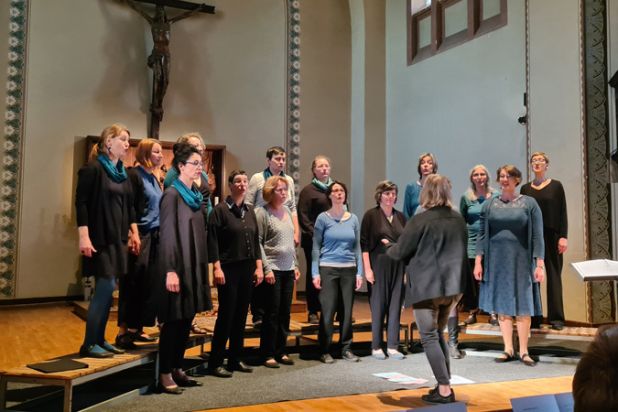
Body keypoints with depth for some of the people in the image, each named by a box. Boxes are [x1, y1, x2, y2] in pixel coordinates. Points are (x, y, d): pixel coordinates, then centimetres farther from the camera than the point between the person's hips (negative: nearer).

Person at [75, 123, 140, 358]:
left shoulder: (122, 173, 14)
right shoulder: (93, 169, -8)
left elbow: (129, 206, 18)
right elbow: (81, 203, -13)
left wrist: (134, 233, 12)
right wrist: (84, 236, -20)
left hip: (118, 237, 8)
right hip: (99, 237, -8)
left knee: (108, 288, 8)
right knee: (106, 287, -11)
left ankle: (99, 339, 17)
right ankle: (88, 344, -1)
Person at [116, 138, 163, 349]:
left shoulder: (154, 177, 16)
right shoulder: (134, 174, -7)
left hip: (155, 237, 8)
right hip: (140, 237, -8)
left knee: (147, 285, 9)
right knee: (133, 285, -4)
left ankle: (136, 329, 17)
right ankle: (123, 331, 2)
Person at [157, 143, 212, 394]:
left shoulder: (196, 195, 13)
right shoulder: (172, 194, -10)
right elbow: (167, 234, -16)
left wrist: (202, 266, 14)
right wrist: (171, 271, -21)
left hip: (195, 265, 8)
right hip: (179, 266, -8)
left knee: (187, 320, 11)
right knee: (173, 321, -2)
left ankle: (177, 369, 21)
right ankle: (165, 375, 8)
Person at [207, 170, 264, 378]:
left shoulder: (250, 211, 12)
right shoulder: (220, 209, -6)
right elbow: (213, 241, -11)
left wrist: (258, 266, 8)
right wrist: (217, 267, -17)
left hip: (247, 268, 6)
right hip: (228, 268, -6)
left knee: (241, 314, 9)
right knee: (226, 314, -3)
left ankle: (235, 359, 20)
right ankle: (215, 362, 7)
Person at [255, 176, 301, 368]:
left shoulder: (287, 211, 12)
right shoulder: (263, 212, -7)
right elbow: (258, 242, -10)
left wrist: (295, 265, 13)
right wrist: (266, 268, -14)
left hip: (288, 269, 6)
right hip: (273, 269, -6)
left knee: (285, 312, 9)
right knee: (272, 313, -1)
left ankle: (280, 351, 20)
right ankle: (268, 354, 9)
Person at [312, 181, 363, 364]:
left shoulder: (353, 219, 9)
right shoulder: (323, 218, 0)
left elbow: (357, 247, 10)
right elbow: (316, 247, -1)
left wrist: (359, 272, 4)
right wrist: (315, 273, -7)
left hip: (349, 270, 3)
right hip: (328, 269, -3)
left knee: (347, 311, 5)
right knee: (327, 311, -3)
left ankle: (346, 348, 19)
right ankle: (325, 351, 9)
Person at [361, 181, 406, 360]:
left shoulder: (400, 216, 10)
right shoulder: (371, 215, -2)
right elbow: (364, 244, -6)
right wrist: (367, 269, -12)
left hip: (398, 265, 4)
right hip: (379, 264, -4)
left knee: (395, 305, 5)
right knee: (378, 305, 2)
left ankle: (392, 346, 13)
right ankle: (376, 346, 13)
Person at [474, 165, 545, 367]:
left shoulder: (529, 203, 1)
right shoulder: (490, 204, 7)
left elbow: (537, 235, -2)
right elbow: (482, 234, 7)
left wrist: (539, 264, -9)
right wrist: (478, 261, 0)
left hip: (521, 261, -2)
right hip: (496, 262, 2)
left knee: (522, 307, 2)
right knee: (502, 306, 6)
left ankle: (524, 351, 11)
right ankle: (508, 350, 14)